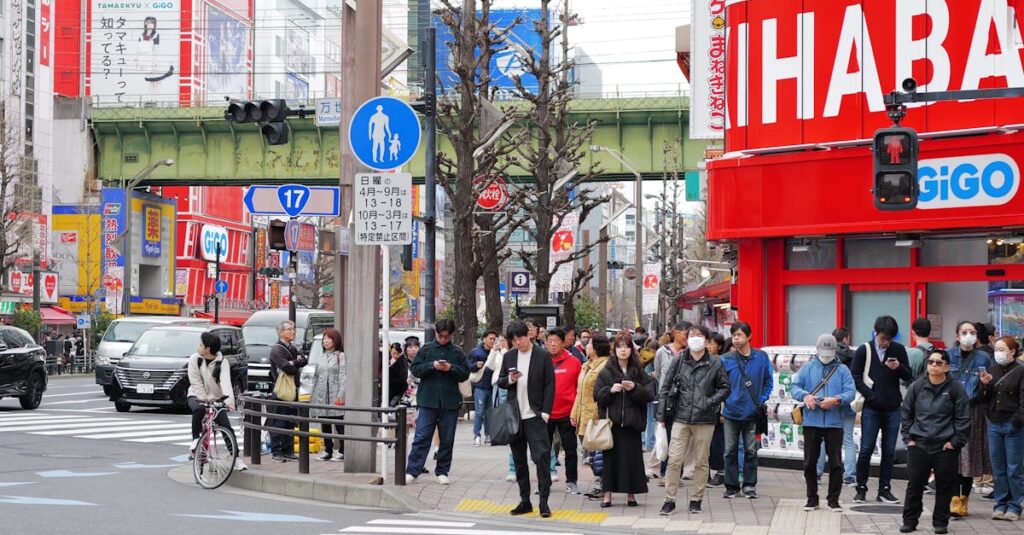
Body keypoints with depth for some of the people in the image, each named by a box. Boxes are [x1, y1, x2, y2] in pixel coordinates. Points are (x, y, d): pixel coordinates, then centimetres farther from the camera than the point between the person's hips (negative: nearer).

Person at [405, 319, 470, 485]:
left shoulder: (457, 352, 6)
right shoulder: (426, 349, 4)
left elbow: (465, 373, 5)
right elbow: (415, 369, 1)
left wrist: (451, 368, -13)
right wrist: (432, 366, -14)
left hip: (450, 402, 2)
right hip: (427, 400, -2)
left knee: (447, 439, 7)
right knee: (421, 437, -6)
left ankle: (442, 472, 16)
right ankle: (412, 471, -6)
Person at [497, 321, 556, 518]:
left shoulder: (543, 356, -4)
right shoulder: (509, 356, 9)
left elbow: (549, 385, -4)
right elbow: (500, 381, 14)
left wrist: (545, 412, -10)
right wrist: (509, 379, -10)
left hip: (535, 415, -5)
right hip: (514, 415, 5)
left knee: (541, 456, -12)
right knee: (519, 460, 9)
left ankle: (544, 501, -8)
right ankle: (525, 501, 16)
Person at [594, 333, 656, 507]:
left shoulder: (639, 372, 8)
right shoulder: (606, 372, 7)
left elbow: (649, 394, 1)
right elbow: (597, 395, 3)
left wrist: (635, 388, -14)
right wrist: (610, 389, -14)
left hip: (632, 421, 0)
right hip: (611, 421, 0)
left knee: (632, 457, 0)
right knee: (611, 456, -1)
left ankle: (631, 494, 8)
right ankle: (607, 494, 4)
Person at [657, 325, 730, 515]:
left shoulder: (715, 363, 1)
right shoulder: (679, 361, 4)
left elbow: (725, 388, 8)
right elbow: (665, 387, 6)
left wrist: (710, 402, -8)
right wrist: (661, 415, 2)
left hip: (704, 420, 0)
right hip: (681, 418, 1)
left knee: (701, 462, 6)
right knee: (674, 460, -4)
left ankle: (696, 500, 17)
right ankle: (669, 499, 3)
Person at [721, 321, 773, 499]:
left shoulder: (761, 357, -2)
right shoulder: (726, 360, -4)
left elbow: (768, 381, 9)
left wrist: (762, 400, 1)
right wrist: (723, 402, -4)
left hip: (752, 413, 0)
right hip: (731, 412, 0)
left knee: (751, 451, 7)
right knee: (730, 451, 5)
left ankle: (749, 485, 16)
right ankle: (732, 486, 13)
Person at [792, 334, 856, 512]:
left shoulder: (842, 370, 7)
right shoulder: (808, 368, 9)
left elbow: (851, 391, -3)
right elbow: (794, 386, 2)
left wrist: (836, 400, -20)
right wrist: (804, 395, -18)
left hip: (834, 422, -1)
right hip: (811, 422, 1)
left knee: (836, 462, 0)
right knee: (810, 462, 5)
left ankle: (833, 499, 9)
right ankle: (812, 498, 15)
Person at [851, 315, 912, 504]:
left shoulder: (899, 350, 5)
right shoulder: (864, 350, 0)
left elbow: (909, 376, 8)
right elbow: (855, 377, 0)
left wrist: (899, 368, -14)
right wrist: (870, 396, -10)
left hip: (893, 409, 2)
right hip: (871, 408, -2)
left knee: (889, 451, 5)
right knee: (866, 449, 0)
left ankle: (884, 490, 11)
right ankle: (861, 488, 9)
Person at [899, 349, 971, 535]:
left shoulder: (955, 389, -4)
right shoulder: (916, 387, 4)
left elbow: (963, 418, -2)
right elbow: (906, 413, 11)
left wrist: (955, 442, -7)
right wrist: (908, 437, 4)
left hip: (946, 448, -2)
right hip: (918, 445, 2)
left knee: (945, 486, 4)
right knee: (915, 484, 4)